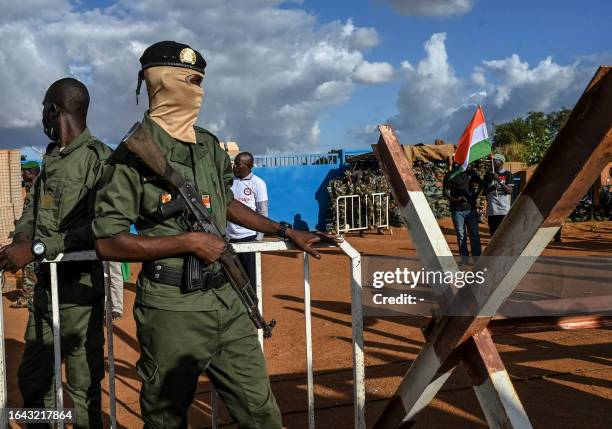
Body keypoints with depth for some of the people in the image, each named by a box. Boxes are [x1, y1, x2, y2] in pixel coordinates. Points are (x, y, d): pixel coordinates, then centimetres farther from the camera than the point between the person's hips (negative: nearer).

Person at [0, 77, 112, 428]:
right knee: (33, 377, 18)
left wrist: (37, 249, -25)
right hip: (45, 284, 9)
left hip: (79, 288, -8)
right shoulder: (52, 157, 15)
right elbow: (34, 205, 18)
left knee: (85, 386, 1)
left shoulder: (98, 158, -13)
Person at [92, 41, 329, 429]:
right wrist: (188, 241, -17)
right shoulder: (135, 155, -10)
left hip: (228, 299, 6)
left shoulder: (210, 145, 11)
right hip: (173, 309, -6)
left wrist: (286, 232, 22)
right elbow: (108, 243, -13)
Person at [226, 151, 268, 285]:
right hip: (230, 236, 4)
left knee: (250, 275, 2)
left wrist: (259, 236, -9)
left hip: (249, 236, -4)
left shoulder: (257, 183, -3)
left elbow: (263, 212, -4)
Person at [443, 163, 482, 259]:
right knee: (461, 235, 3)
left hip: (471, 208, 2)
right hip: (457, 209, -2)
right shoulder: (450, 175, -1)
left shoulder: (470, 173, 7)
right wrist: (455, 200, -18)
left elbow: (479, 185, 19)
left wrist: (475, 196, 0)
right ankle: (464, 259, 11)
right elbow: (445, 192, -4)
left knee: (474, 234, 2)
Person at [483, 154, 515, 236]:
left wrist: (499, 180, -19)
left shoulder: (508, 174, 3)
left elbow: (509, 191, -10)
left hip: (504, 209, -2)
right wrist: (492, 187, -13)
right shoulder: (488, 174, 11)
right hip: (491, 210, 3)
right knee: (493, 234, 5)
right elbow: (484, 192, 8)